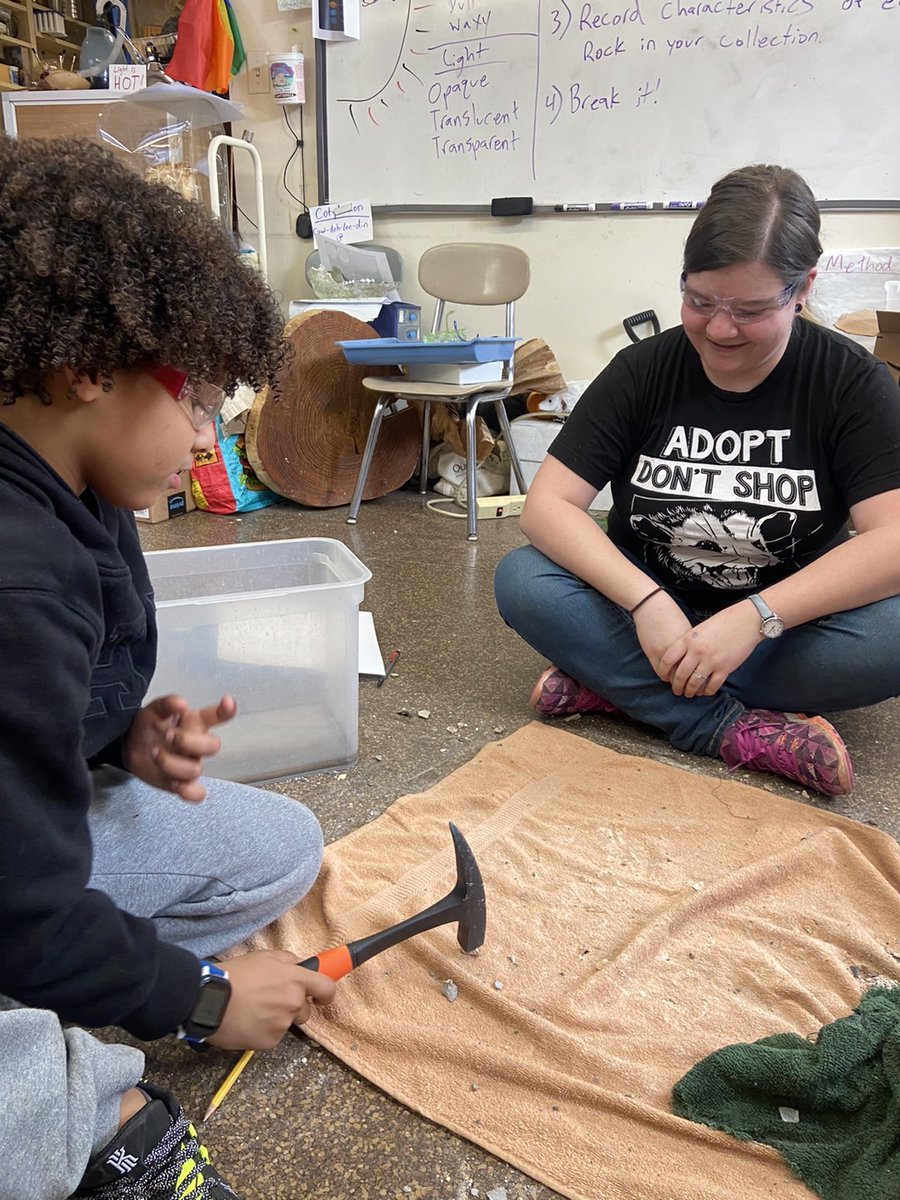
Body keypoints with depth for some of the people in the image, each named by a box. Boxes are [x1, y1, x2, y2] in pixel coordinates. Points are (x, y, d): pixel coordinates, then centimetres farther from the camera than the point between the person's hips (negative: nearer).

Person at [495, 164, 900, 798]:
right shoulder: (643, 370, -5)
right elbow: (547, 504, -14)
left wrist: (754, 618, -31)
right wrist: (646, 602, -28)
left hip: (785, 623, 0)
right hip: (650, 616, 1)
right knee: (522, 579, -24)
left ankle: (621, 686, -22)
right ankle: (744, 733, -26)